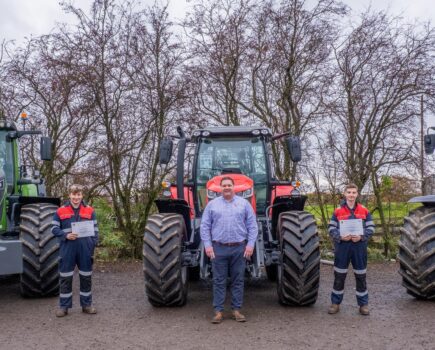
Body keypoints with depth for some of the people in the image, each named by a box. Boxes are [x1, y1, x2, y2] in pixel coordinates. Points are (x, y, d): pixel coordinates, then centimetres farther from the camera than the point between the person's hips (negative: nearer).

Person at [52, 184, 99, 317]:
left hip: (85, 249, 1)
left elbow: (95, 229, 7)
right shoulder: (61, 211, 0)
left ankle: (86, 304, 23)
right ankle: (64, 306, 17)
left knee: (86, 277, 10)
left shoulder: (90, 211, 4)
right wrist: (66, 235, -15)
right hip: (67, 249, -1)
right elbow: (54, 228, 2)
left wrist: (93, 244, -4)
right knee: (65, 278, 5)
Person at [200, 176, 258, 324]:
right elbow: (205, 226, 4)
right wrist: (207, 245, -5)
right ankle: (218, 311, 9)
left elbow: (252, 226, 4)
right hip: (218, 248, 0)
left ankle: (236, 310, 16)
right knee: (219, 281, 3)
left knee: (238, 280, 6)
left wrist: (250, 244, -5)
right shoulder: (212, 204, 5)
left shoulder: (244, 203, 6)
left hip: (239, 248, 1)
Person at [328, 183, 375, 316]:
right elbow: (331, 228, 1)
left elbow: (371, 228, 2)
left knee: (361, 276, 9)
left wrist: (361, 236, -14)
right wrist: (340, 236, -17)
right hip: (342, 246, 0)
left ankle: (363, 303, 21)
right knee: (339, 276, 7)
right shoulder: (338, 211, 2)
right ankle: (335, 302, 19)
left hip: (359, 246, 1)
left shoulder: (364, 211, 4)